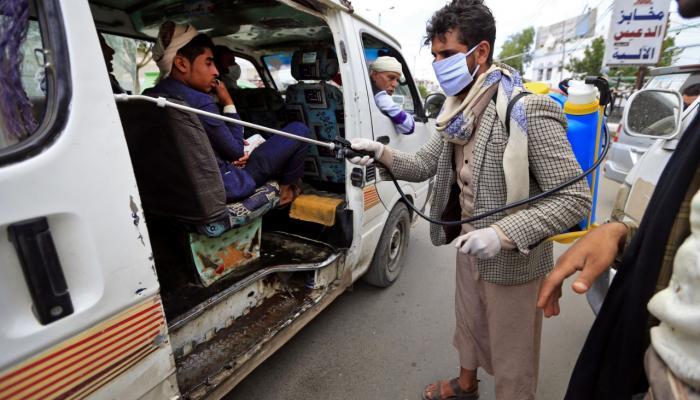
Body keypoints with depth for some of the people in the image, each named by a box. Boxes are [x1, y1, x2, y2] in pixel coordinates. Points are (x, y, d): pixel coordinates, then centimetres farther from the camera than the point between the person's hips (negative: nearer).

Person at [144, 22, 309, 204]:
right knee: (299, 130, -2)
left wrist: (236, 145, 3)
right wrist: (228, 103, -7)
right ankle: (288, 186, 19)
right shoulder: (199, 102, -27)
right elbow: (236, 152, -13)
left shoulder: (148, 98, 0)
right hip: (222, 186, -8)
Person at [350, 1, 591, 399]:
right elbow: (424, 164, 2)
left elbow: (576, 198, -23)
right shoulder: (459, 112, 1)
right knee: (468, 326, 29)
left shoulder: (528, 112, -24)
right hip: (469, 247, 8)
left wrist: (503, 234, -34)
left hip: (513, 262, -7)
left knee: (511, 354, 15)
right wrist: (382, 152, -16)